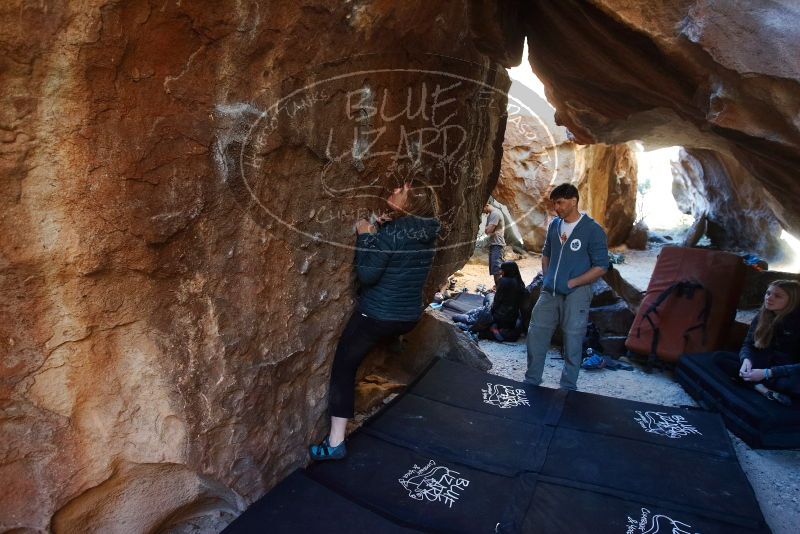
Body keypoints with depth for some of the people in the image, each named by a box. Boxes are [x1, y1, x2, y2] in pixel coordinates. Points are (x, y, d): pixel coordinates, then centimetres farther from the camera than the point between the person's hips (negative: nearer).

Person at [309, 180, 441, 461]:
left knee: (343, 367, 3)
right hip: (410, 316, 7)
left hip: (377, 316, -7)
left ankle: (335, 443, 5)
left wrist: (365, 236, -10)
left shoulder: (390, 233, -21)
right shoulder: (427, 234, 1)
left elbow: (366, 275, -19)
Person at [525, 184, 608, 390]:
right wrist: (547, 278, 8)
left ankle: (568, 388, 20)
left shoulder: (592, 230, -9)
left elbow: (601, 266, -9)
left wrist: (572, 282, -13)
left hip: (576, 294, -5)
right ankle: (531, 381, 25)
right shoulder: (554, 225, 7)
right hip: (549, 292, 5)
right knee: (535, 334, 9)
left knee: (572, 342, 4)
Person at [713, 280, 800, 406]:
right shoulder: (762, 316, 0)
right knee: (718, 356, -13)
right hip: (762, 363, 6)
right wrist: (746, 359, -23)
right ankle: (764, 389, -26)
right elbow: (748, 344, 0)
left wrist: (767, 373, -31)